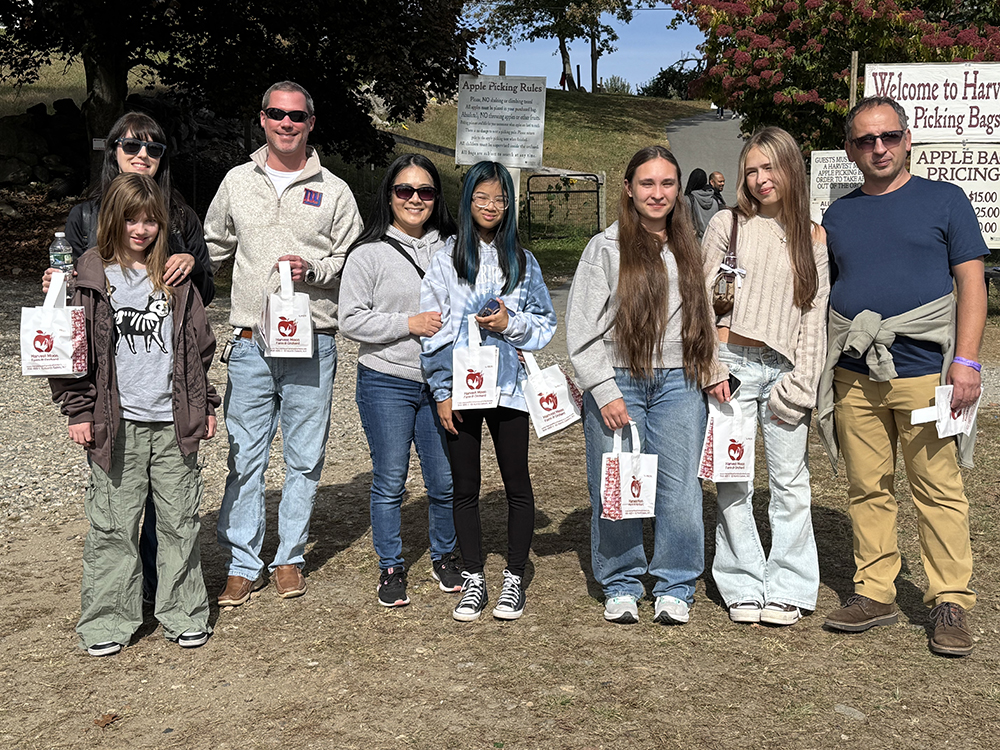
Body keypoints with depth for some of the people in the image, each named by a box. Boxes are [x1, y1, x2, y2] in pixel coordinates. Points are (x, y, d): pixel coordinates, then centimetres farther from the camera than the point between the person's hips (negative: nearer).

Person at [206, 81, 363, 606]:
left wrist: (313, 269, -12)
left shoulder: (333, 190, 5)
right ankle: (243, 565, 12)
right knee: (245, 458, 2)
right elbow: (213, 249, 22)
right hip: (250, 344, 1)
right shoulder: (237, 183, 11)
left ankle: (289, 558, 21)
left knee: (305, 459, 7)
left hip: (311, 345, -1)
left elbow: (355, 263, 4)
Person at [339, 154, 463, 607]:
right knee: (389, 483, 6)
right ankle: (391, 568, 23)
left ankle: (444, 556, 31)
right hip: (386, 385, -3)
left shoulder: (452, 248, 7)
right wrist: (410, 323, -14)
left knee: (445, 482, 8)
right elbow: (351, 320, -7)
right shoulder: (369, 254, -4)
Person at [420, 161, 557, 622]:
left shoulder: (522, 262, 7)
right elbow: (432, 328, 1)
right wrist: (441, 391, -4)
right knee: (465, 487, 6)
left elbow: (546, 323, 9)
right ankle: (473, 579, 18)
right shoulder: (447, 260, 3)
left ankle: (514, 579, 16)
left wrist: (511, 323, -12)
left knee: (516, 483, 4)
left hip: (508, 385, 1)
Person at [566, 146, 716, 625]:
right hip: (618, 383, -3)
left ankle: (675, 587, 18)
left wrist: (711, 372, 7)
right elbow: (581, 328, -3)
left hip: (678, 383, 3)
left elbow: (703, 316, 19)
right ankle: (621, 585, 20)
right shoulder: (606, 248, 1)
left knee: (681, 490, 2)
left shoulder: (688, 249, 15)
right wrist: (606, 393, -9)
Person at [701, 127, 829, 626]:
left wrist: (800, 383, -4)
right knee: (732, 483, 2)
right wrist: (712, 369, -4)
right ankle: (744, 588, 15)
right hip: (733, 365, 0)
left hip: (785, 370, 1)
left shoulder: (813, 237, 7)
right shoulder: (727, 225, 4)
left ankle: (787, 589, 16)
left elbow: (815, 313, 5)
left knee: (790, 481, 3)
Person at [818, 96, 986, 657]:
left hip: (925, 372, -3)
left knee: (939, 490, -2)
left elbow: (971, 283, 1)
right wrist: (820, 368, 11)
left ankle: (951, 601, 8)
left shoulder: (944, 200, 5)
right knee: (869, 490, 8)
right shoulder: (838, 215, 15)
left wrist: (966, 360, -9)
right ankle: (875, 592, 18)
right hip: (854, 377, 4)